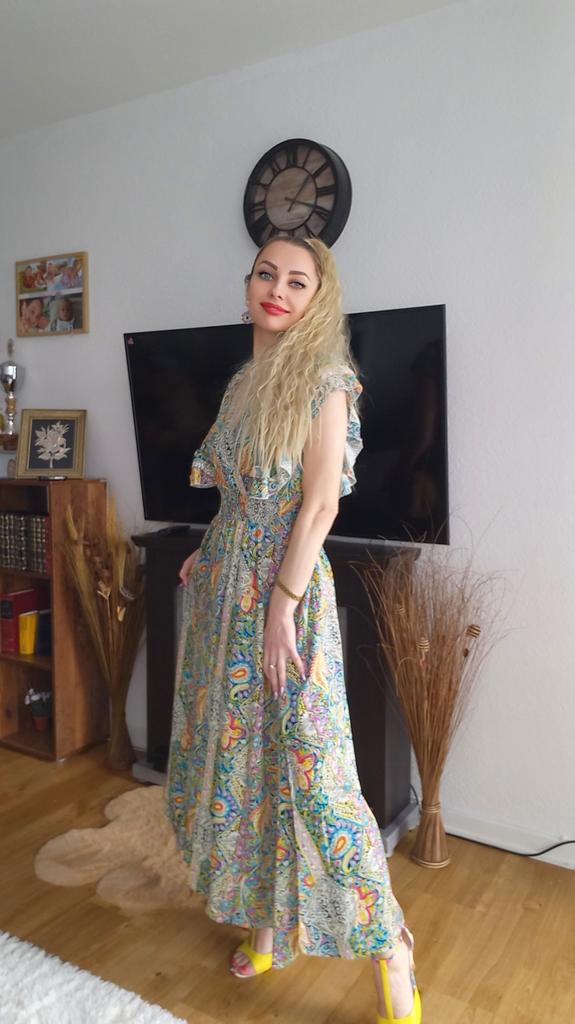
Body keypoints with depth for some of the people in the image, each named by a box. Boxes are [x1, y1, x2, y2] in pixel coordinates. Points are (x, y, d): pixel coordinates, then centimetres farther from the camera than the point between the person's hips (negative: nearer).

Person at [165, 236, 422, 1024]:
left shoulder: (322, 378, -8)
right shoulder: (243, 381, 12)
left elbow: (320, 501, -15)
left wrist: (282, 605, -19)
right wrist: (208, 557, 14)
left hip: (285, 587, -7)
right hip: (226, 587, 7)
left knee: (308, 769, -4)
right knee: (238, 753, 14)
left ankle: (388, 943, 16)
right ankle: (266, 915, 34)